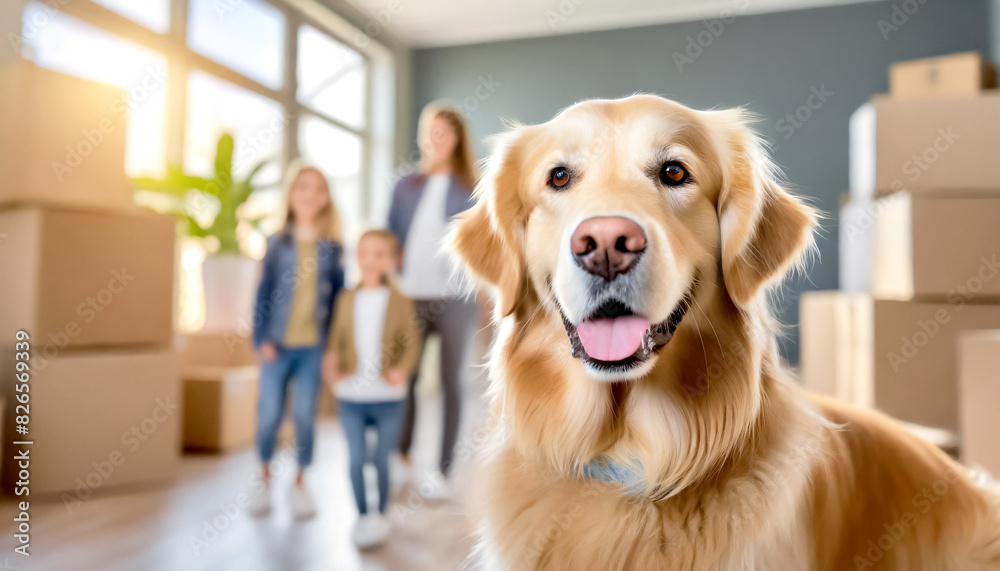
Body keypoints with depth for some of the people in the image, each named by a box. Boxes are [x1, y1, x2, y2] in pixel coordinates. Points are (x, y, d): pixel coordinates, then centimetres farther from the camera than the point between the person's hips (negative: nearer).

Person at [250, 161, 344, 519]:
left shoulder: (330, 247, 4)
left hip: (314, 346, 0)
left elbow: (337, 295, 5)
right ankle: (265, 479, 26)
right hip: (277, 344, 0)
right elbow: (264, 291, 2)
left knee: (305, 416, 5)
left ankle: (299, 483, 24)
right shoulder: (277, 243, 3)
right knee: (269, 415, 3)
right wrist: (261, 338, -5)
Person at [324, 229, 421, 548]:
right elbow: (337, 339, 6)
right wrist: (333, 363, -13)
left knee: (382, 460, 11)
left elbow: (412, 344, -4)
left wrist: (403, 369, -21)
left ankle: (380, 516, 29)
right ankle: (363, 517, 23)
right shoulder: (346, 300, 4)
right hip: (351, 395, 2)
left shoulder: (400, 302, -3)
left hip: (388, 396, -1)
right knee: (356, 458, 6)